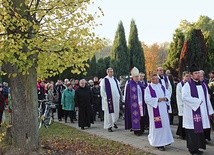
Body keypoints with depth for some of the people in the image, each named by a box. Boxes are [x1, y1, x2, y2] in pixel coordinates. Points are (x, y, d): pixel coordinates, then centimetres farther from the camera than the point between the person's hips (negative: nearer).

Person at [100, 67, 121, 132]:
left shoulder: (115, 79, 11)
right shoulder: (104, 80, -5)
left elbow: (118, 87, 18)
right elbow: (102, 90, -8)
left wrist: (119, 95, 8)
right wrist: (106, 98, -13)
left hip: (116, 99, 5)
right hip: (109, 99, -5)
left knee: (116, 111, 10)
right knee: (109, 112, -1)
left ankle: (114, 122, 32)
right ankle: (109, 126, 7)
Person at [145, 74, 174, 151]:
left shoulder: (162, 87, 13)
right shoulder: (148, 88, -5)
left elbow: (168, 94, 12)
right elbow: (147, 99, -13)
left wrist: (165, 98, -11)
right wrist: (157, 99, -19)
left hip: (163, 110, 6)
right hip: (154, 110, -6)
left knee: (165, 124, 7)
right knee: (157, 125, -5)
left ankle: (165, 140, 20)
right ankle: (158, 143, 2)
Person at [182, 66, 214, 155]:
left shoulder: (203, 85, 14)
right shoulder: (187, 85, -6)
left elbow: (207, 98, 16)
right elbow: (185, 97, -19)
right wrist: (197, 101, -16)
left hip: (202, 112, 6)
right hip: (192, 112, -6)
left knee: (200, 129, 6)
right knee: (193, 130, -3)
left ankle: (198, 146, 15)